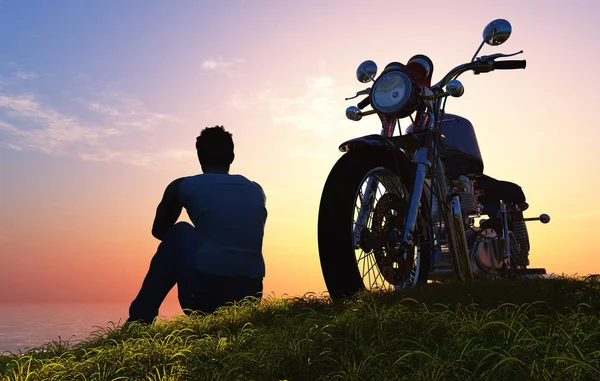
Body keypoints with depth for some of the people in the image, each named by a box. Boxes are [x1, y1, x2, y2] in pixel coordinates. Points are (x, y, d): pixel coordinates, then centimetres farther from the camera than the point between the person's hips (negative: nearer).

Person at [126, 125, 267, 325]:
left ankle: (139, 320, 25)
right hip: (248, 299, 4)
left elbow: (159, 231, 23)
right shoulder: (256, 190, 13)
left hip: (203, 297, -3)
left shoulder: (182, 186, 4)